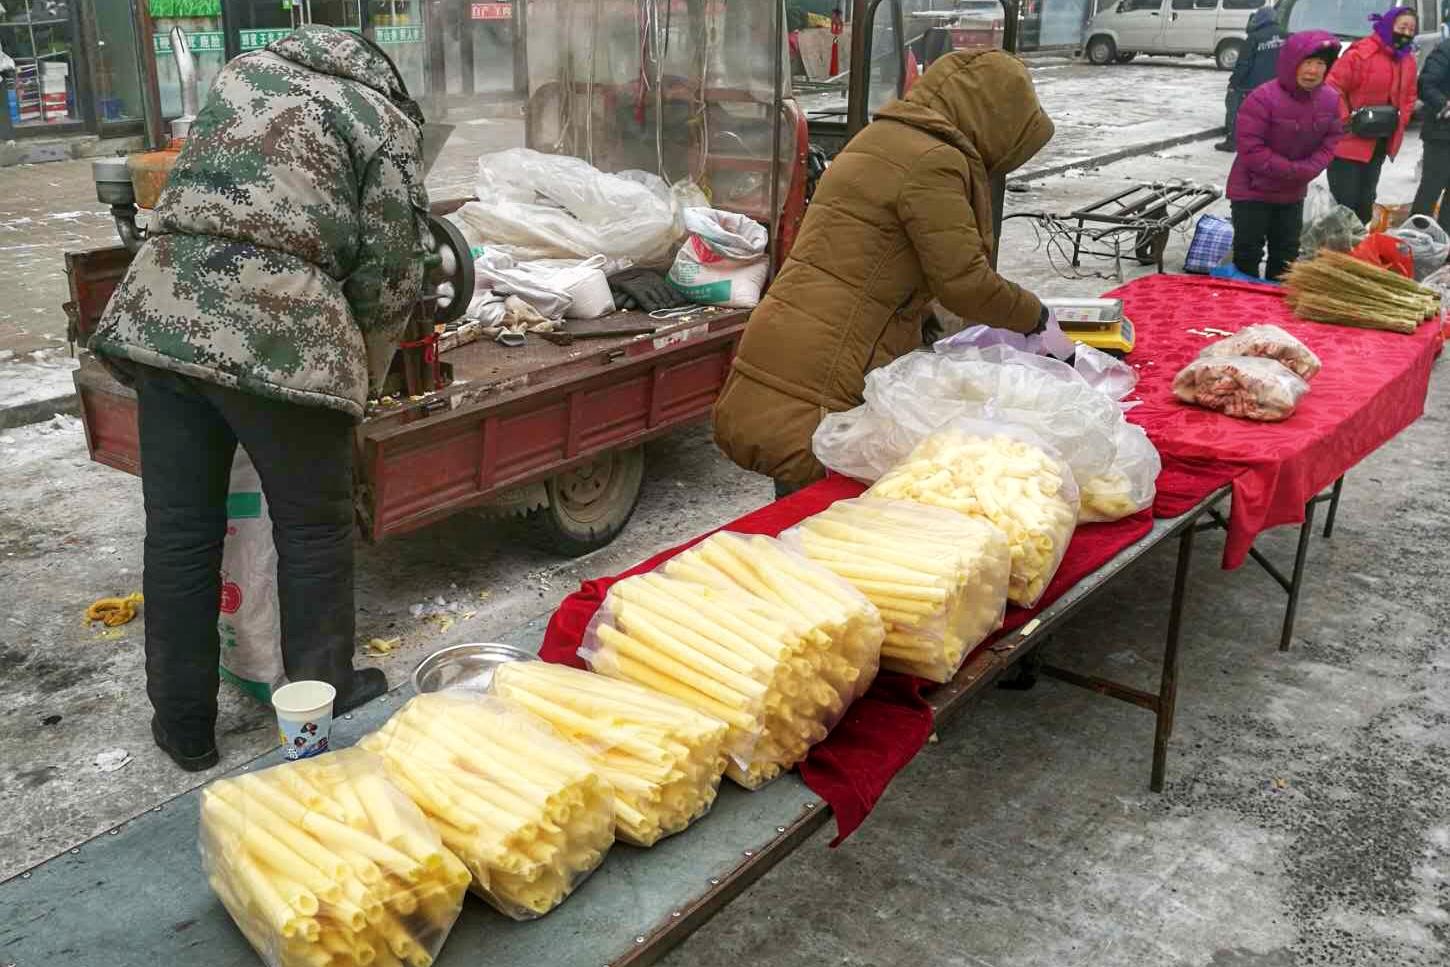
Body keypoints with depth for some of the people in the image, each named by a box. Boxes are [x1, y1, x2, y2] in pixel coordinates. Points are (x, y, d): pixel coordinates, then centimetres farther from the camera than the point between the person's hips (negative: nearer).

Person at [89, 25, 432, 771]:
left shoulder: (242, 73, 23)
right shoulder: (382, 120, 7)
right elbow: (390, 274, 2)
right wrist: (357, 379, 14)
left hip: (162, 313, 5)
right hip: (284, 333, -5)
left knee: (178, 528, 12)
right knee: (312, 529, 11)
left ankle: (182, 723, 25)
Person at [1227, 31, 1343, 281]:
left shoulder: (1330, 99, -4)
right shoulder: (1263, 98, -24)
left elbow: (1331, 142, 2)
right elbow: (1250, 148, -24)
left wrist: (1307, 170, -18)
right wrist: (1292, 170, -22)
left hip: (1293, 193, 6)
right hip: (1253, 190, -6)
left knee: (1286, 254, 15)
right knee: (1248, 253, -2)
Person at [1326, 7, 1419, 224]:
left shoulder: (1408, 60, 11)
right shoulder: (1361, 52, -15)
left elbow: (1408, 96, 21)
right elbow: (1334, 86, -17)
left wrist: (1401, 120, 5)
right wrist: (1346, 120, -19)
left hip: (1380, 142, 8)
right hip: (1349, 140, -8)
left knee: (1366, 199, 16)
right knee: (1344, 200, -8)